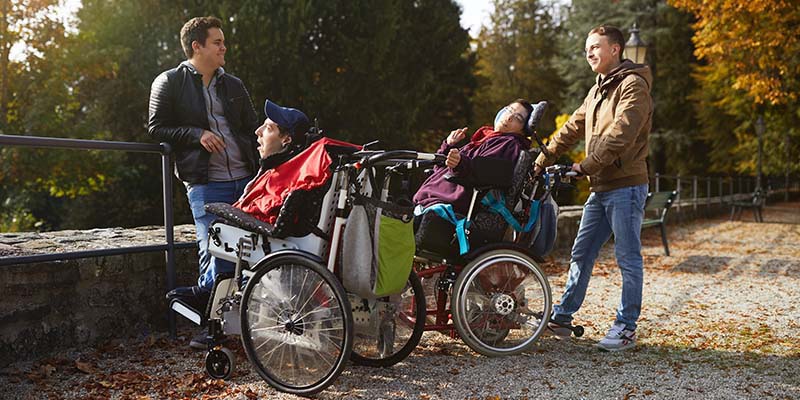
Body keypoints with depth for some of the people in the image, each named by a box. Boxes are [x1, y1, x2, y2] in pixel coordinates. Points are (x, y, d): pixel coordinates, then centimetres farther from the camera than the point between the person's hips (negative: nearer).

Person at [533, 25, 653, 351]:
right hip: (600, 188, 9)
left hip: (625, 186, -9)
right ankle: (561, 317, 20)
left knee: (628, 258, 0)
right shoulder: (597, 91, 19)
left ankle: (626, 328, 9)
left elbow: (620, 134, -22)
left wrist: (586, 166, -20)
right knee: (581, 255, 12)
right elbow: (572, 129, 21)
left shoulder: (633, 85, -10)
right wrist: (541, 161, 17)